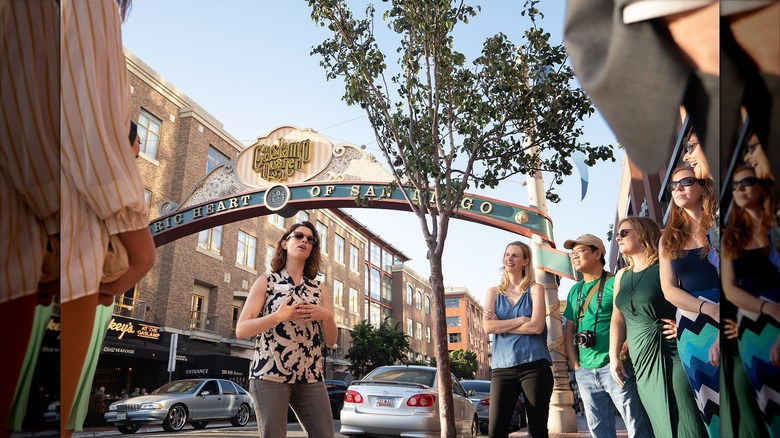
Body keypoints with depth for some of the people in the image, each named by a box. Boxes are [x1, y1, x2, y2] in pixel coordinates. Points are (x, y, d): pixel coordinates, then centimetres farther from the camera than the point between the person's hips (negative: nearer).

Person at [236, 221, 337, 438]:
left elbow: (331, 340, 10)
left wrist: (326, 315, -10)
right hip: (270, 375, -3)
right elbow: (241, 330, -4)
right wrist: (278, 316, -19)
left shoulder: (320, 289, 12)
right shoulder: (266, 282, 4)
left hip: (311, 378, 3)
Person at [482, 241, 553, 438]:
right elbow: (488, 327, -2)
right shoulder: (493, 292, 13)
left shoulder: (535, 289, 6)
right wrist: (521, 320, -6)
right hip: (502, 367, 2)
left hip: (534, 365, -2)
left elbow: (536, 326, -9)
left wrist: (501, 324, -2)